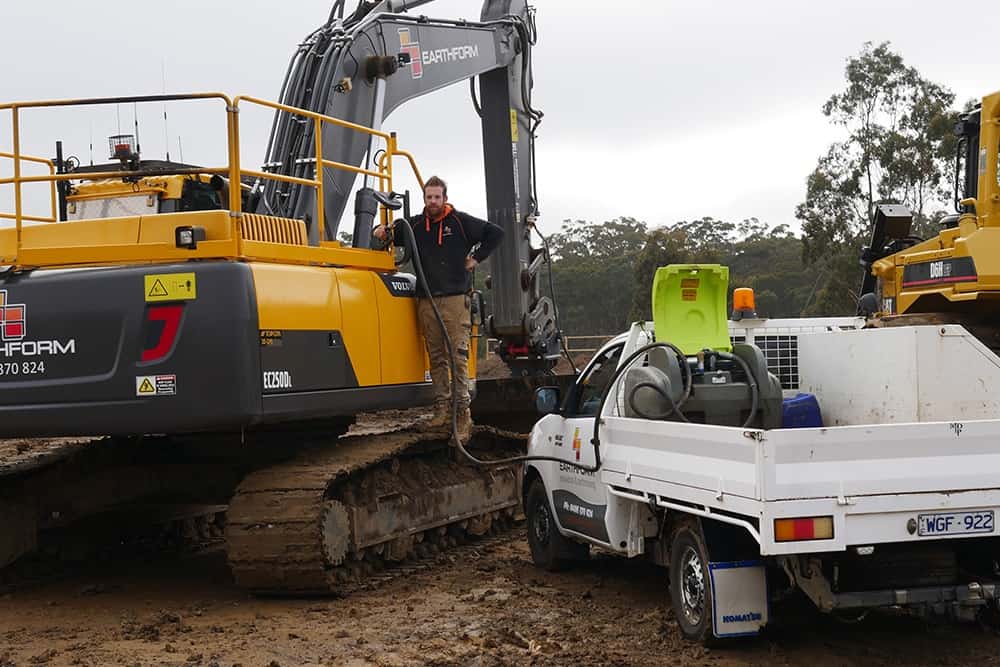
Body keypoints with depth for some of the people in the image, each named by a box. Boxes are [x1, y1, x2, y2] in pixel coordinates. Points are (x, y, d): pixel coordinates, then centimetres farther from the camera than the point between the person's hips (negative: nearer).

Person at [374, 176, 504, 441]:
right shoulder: (415, 225, 13)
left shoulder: (460, 221, 4)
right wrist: (382, 230, 2)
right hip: (427, 302, 4)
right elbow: (394, 232, 26)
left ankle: (463, 412, -11)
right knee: (436, 358, 6)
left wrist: (476, 257, 4)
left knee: (458, 356, -10)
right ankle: (442, 408, 11)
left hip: (456, 299, -4)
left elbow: (495, 232, 10)